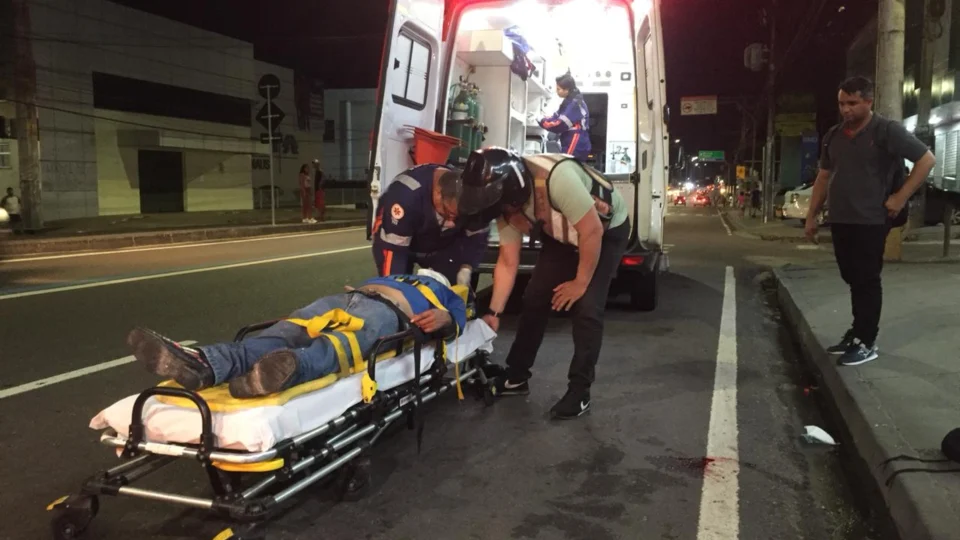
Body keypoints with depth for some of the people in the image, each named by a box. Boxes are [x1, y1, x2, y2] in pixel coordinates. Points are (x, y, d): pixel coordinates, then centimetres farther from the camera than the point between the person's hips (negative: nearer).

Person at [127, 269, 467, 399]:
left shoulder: (445, 295, 32)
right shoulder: (394, 278, 46)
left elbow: (457, 319, 11)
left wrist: (442, 317, -11)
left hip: (386, 310, -5)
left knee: (336, 347, -40)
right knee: (282, 336, -26)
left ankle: (288, 369, -73)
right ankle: (203, 363, -52)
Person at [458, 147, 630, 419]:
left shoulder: (557, 177, -41)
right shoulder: (507, 202, -17)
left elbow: (592, 232, -31)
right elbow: (508, 263, -9)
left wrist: (581, 283, -20)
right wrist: (494, 312, -13)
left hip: (607, 230, -6)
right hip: (562, 235, 6)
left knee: (587, 308, -15)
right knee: (534, 299, 2)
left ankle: (579, 391, -3)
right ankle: (516, 376, 16)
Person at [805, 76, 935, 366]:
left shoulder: (887, 131, -7)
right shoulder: (834, 135, 12)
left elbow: (927, 159, -6)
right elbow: (823, 178, 18)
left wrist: (901, 197, -11)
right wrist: (812, 216, 15)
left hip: (870, 222, -6)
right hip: (840, 221, 6)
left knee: (867, 282, -1)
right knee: (852, 280, 13)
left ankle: (867, 343, 7)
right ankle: (857, 332, 24)